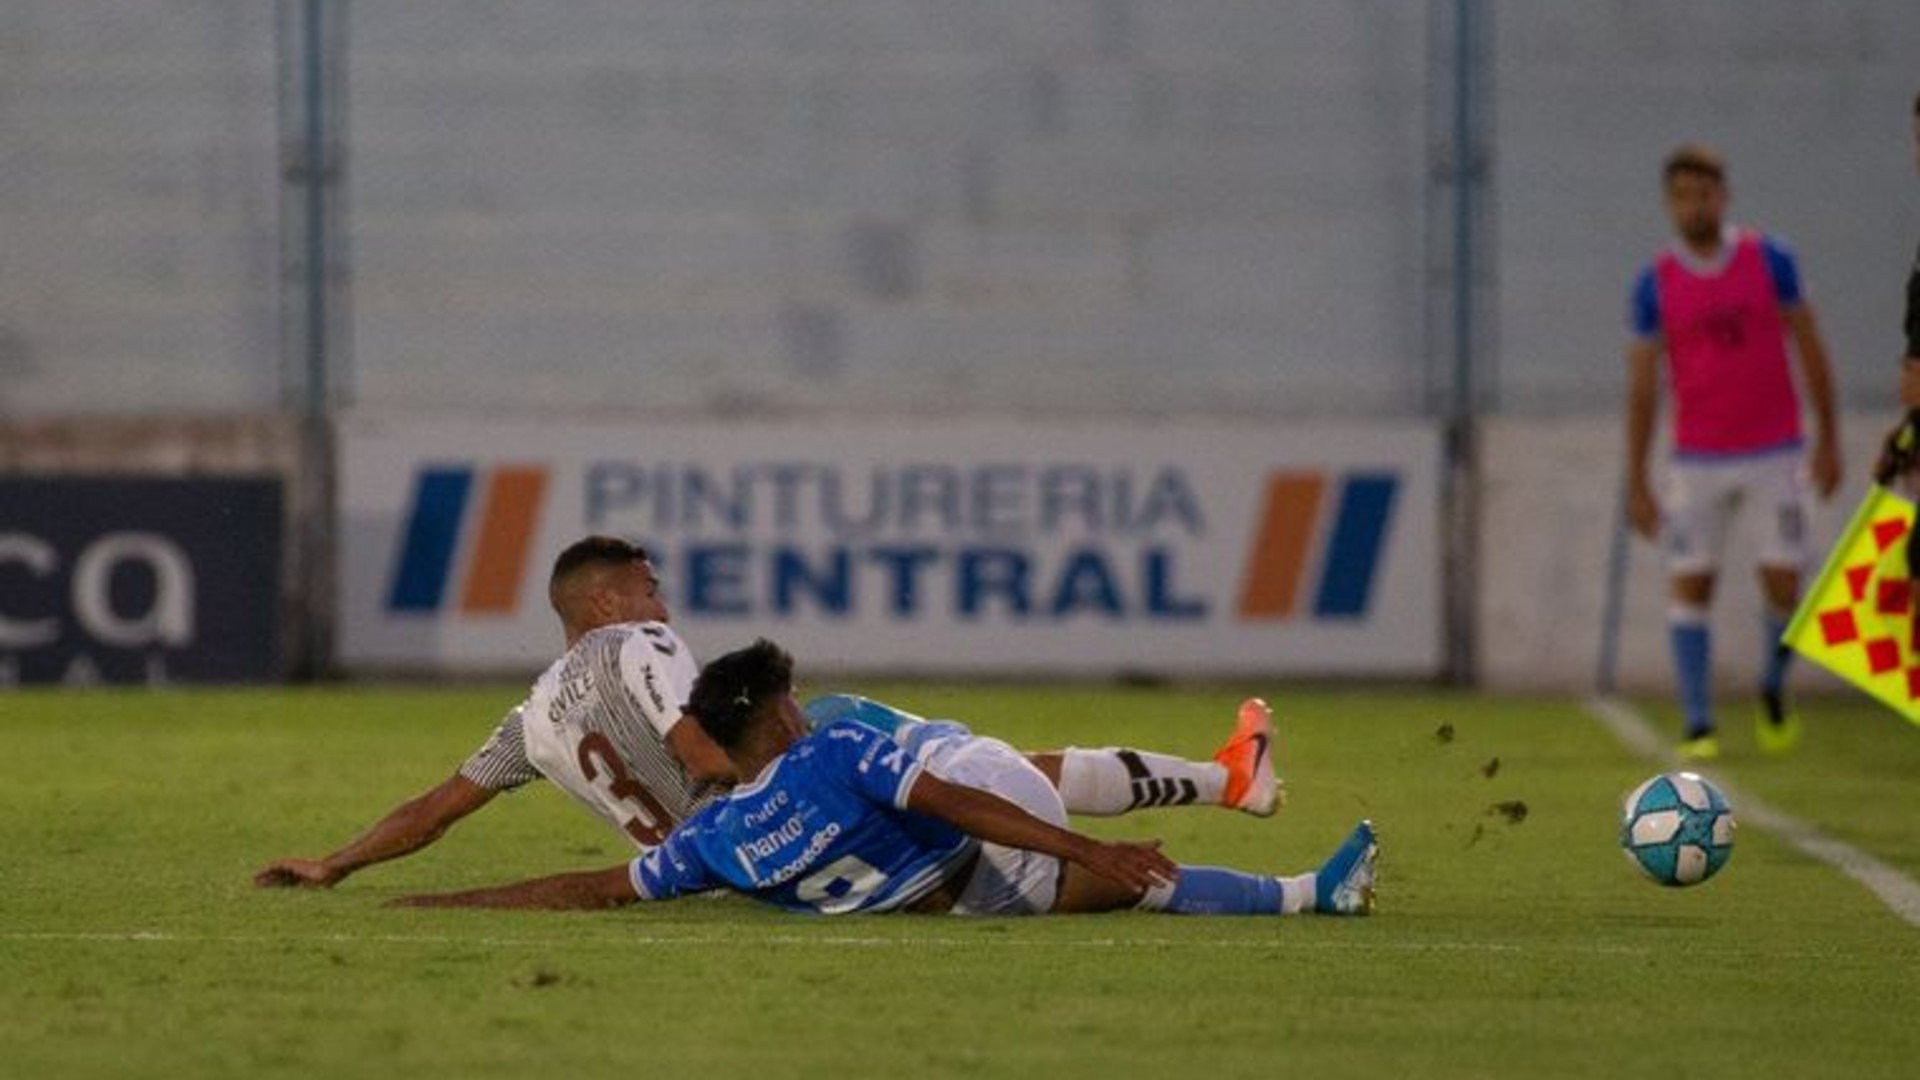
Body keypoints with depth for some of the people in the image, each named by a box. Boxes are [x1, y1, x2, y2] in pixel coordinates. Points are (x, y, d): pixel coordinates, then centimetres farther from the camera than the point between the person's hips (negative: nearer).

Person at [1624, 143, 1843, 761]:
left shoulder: (1769, 260, 0)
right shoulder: (1656, 283, 0)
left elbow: (1810, 350, 5)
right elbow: (1642, 386, 3)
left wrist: (1828, 438, 2)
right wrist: (1636, 483, 1)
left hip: (1774, 452, 0)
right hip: (1697, 457, 0)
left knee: (1783, 583, -4)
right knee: (1689, 586, -5)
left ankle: (1774, 687, 24)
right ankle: (1698, 726, 0)